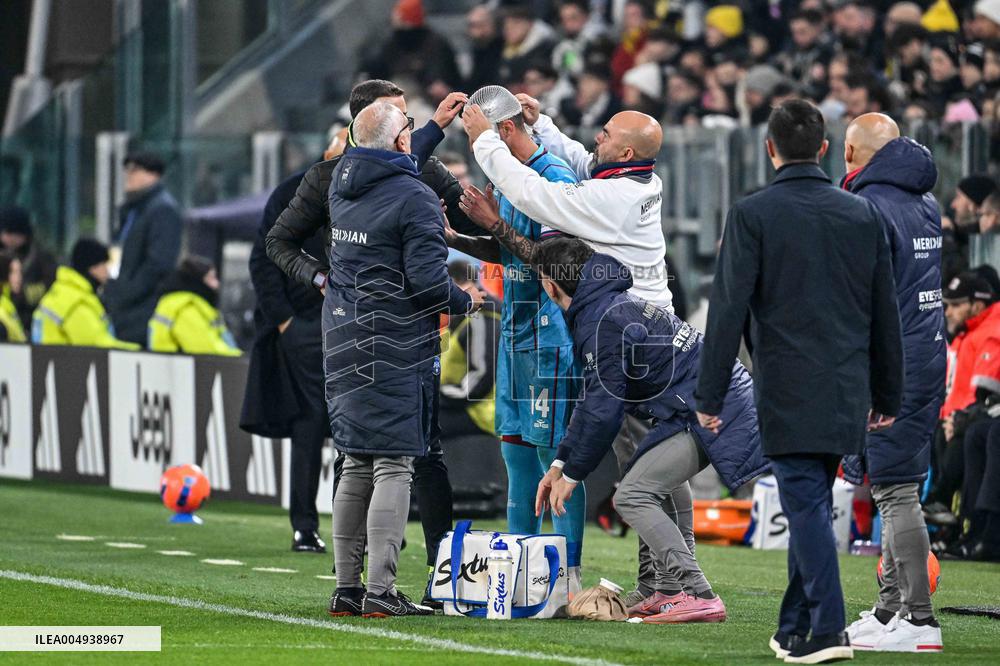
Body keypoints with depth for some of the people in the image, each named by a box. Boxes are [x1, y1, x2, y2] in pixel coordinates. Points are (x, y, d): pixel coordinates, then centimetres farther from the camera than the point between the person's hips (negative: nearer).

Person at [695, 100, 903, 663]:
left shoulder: (753, 215, -6)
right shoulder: (864, 215, 8)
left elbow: (729, 310, -8)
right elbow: (887, 314, 12)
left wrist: (711, 395, -3)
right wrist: (888, 394, 20)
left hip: (789, 395, -5)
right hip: (847, 396, 5)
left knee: (807, 505, -5)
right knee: (812, 506, 14)